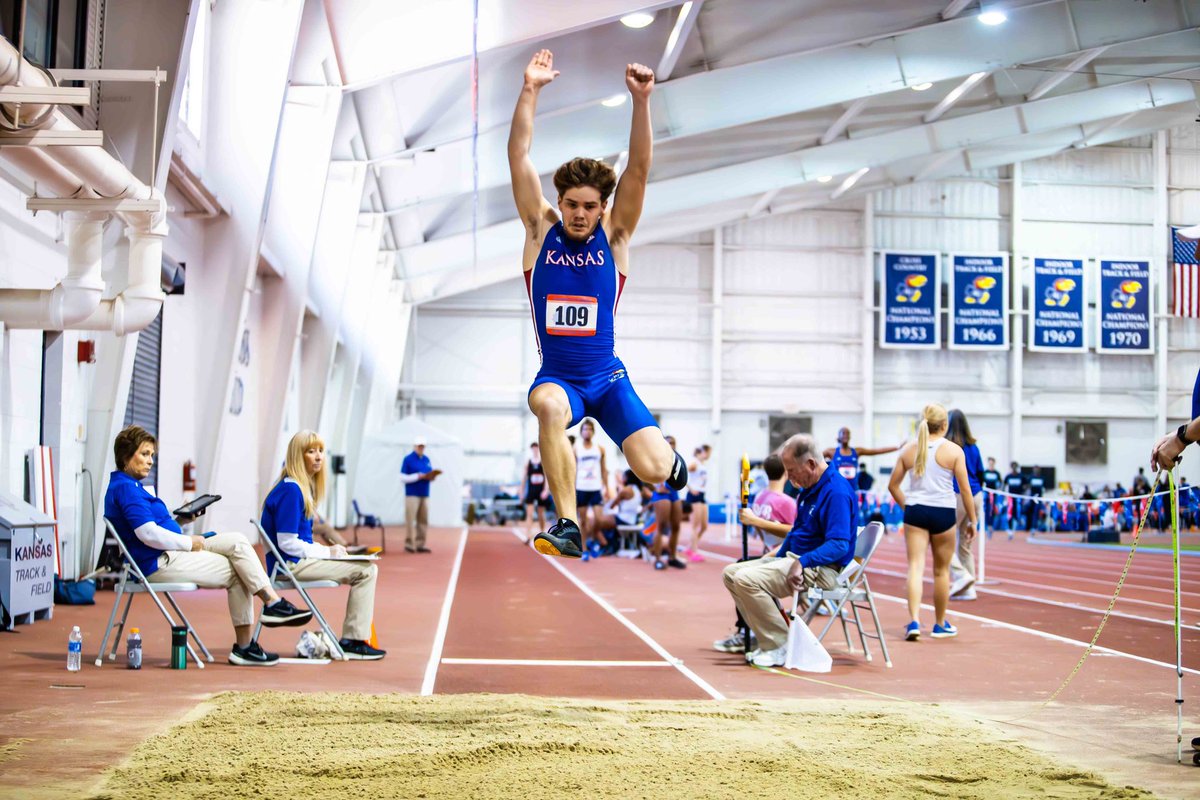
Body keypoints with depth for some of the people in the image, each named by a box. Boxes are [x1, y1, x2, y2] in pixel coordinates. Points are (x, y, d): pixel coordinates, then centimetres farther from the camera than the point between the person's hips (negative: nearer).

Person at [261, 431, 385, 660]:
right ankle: (353, 642, -7)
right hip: (291, 564, -10)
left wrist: (327, 550, 4)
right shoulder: (291, 490, -17)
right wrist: (327, 552, -12)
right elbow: (287, 543, -21)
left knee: (366, 569, 13)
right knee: (366, 571, -12)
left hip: (300, 561, 10)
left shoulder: (304, 486, 13)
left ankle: (351, 641, 10)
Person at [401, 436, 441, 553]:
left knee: (423, 521, 2)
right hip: (412, 494, -5)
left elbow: (430, 475, 20)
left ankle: (420, 545, 5)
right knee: (410, 520, -6)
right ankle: (408, 545, -3)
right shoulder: (408, 459, -2)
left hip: (425, 495, 5)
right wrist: (418, 476, -16)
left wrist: (432, 477, -4)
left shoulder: (427, 460, 15)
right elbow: (403, 478, -7)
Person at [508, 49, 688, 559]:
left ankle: (671, 461, 25)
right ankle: (567, 525, -28)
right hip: (557, 376, 0)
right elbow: (519, 157, -6)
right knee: (549, 407, -38)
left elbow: (640, 167, -10)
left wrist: (641, 99, -21)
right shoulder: (541, 231, 2)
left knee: (654, 470, -15)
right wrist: (530, 91, -14)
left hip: (607, 379, 0)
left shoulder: (613, 236, 1)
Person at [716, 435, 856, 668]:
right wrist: (778, 556, 12)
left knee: (746, 579, -25)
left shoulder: (837, 492, -18)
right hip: (794, 558, 11)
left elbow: (839, 544, -27)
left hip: (820, 568, -11)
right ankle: (766, 637, 3)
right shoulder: (809, 489, 13)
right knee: (731, 573, 7)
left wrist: (802, 562, -35)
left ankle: (779, 647, -19)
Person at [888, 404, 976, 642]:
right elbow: (965, 488, -2)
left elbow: (893, 485, 10)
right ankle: (940, 624, 24)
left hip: (915, 511, 2)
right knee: (941, 571, 11)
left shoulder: (909, 450, 7)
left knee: (915, 567, -2)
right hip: (943, 513, -2)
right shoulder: (953, 450, -2)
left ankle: (914, 621, -18)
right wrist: (972, 519, 5)